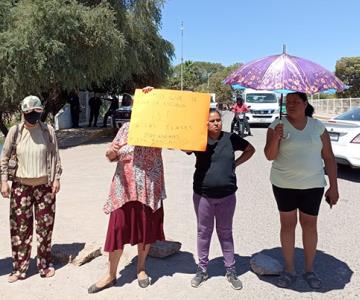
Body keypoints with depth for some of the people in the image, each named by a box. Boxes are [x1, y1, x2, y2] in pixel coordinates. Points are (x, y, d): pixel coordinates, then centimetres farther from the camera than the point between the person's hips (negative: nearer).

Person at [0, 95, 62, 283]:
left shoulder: (48, 130, -2)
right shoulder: (15, 131, -2)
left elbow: (55, 155, 4)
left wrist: (56, 178, 0)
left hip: (44, 185, 0)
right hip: (21, 186, 0)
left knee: (45, 225, 7)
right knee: (20, 227, 5)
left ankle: (45, 265, 22)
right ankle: (19, 268, 19)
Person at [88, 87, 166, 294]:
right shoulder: (126, 128, 5)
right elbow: (112, 157, 9)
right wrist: (111, 152, -14)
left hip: (149, 188, -1)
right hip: (125, 188, 1)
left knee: (146, 228, 11)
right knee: (118, 228, 4)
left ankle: (141, 268, 33)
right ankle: (111, 275, 22)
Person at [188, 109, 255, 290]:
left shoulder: (231, 138, -2)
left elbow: (250, 149, 11)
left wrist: (236, 163, 1)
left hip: (227, 196, 0)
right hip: (202, 195, 0)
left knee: (225, 232, 14)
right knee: (203, 232, 13)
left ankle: (231, 271, 27)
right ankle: (202, 269, 28)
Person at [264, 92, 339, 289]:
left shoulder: (318, 127, 1)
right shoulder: (277, 125, -4)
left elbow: (329, 158, 4)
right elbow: (270, 156, -9)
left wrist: (333, 186, 0)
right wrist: (276, 138, -28)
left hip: (313, 185, 1)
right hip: (284, 184, -1)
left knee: (310, 225, 10)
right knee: (288, 223, 8)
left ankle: (309, 270, 27)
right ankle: (289, 270, 22)